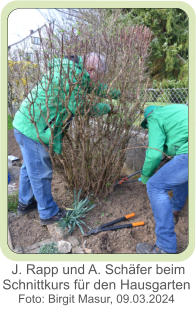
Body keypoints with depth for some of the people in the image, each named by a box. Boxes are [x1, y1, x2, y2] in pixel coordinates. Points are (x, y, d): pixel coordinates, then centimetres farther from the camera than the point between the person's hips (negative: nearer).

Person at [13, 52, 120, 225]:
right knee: (41, 173, 4)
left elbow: (92, 86, 25)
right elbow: (80, 109, -15)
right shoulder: (73, 76, -19)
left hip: (25, 124, 10)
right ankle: (48, 213, 24)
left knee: (30, 167, 23)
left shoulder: (67, 67, 13)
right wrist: (106, 108, 0)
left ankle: (25, 203, 43)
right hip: (33, 128, -10)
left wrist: (114, 93, 32)